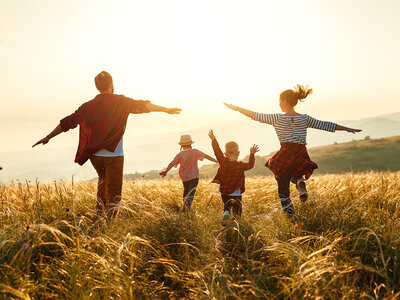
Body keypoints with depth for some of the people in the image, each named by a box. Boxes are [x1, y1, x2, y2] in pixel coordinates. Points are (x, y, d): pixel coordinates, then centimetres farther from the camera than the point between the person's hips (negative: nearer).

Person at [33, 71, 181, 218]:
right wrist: (164, 109, -12)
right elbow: (141, 106, -14)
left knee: (103, 178, 33)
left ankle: (100, 206, 24)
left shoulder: (87, 106, 6)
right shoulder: (119, 101, -4)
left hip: (95, 156, 4)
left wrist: (48, 137, 20)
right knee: (114, 194, 2)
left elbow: (67, 122, 10)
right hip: (114, 155, -4)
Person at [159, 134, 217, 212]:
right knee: (191, 193, -8)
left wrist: (166, 171, -25)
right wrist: (216, 161, -8)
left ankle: (185, 203, 26)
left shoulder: (179, 155, -4)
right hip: (194, 176, -3)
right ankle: (187, 204, -31)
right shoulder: (194, 152, -7)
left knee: (186, 190, 26)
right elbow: (206, 156, -11)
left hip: (184, 177, 3)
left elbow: (172, 163, -16)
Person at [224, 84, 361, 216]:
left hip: (285, 156, -3)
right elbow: (325, 125, 11)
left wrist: (235, 108, 12)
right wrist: (347, 129, 20)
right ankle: (300, 182, 1)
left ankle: (291, 216, -4)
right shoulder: (305, 118, 7)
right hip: (301, 156, 3)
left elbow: (255, 115, 2)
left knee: (283, 190, 10)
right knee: (295, 174, 35)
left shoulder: (277, 118, -1)